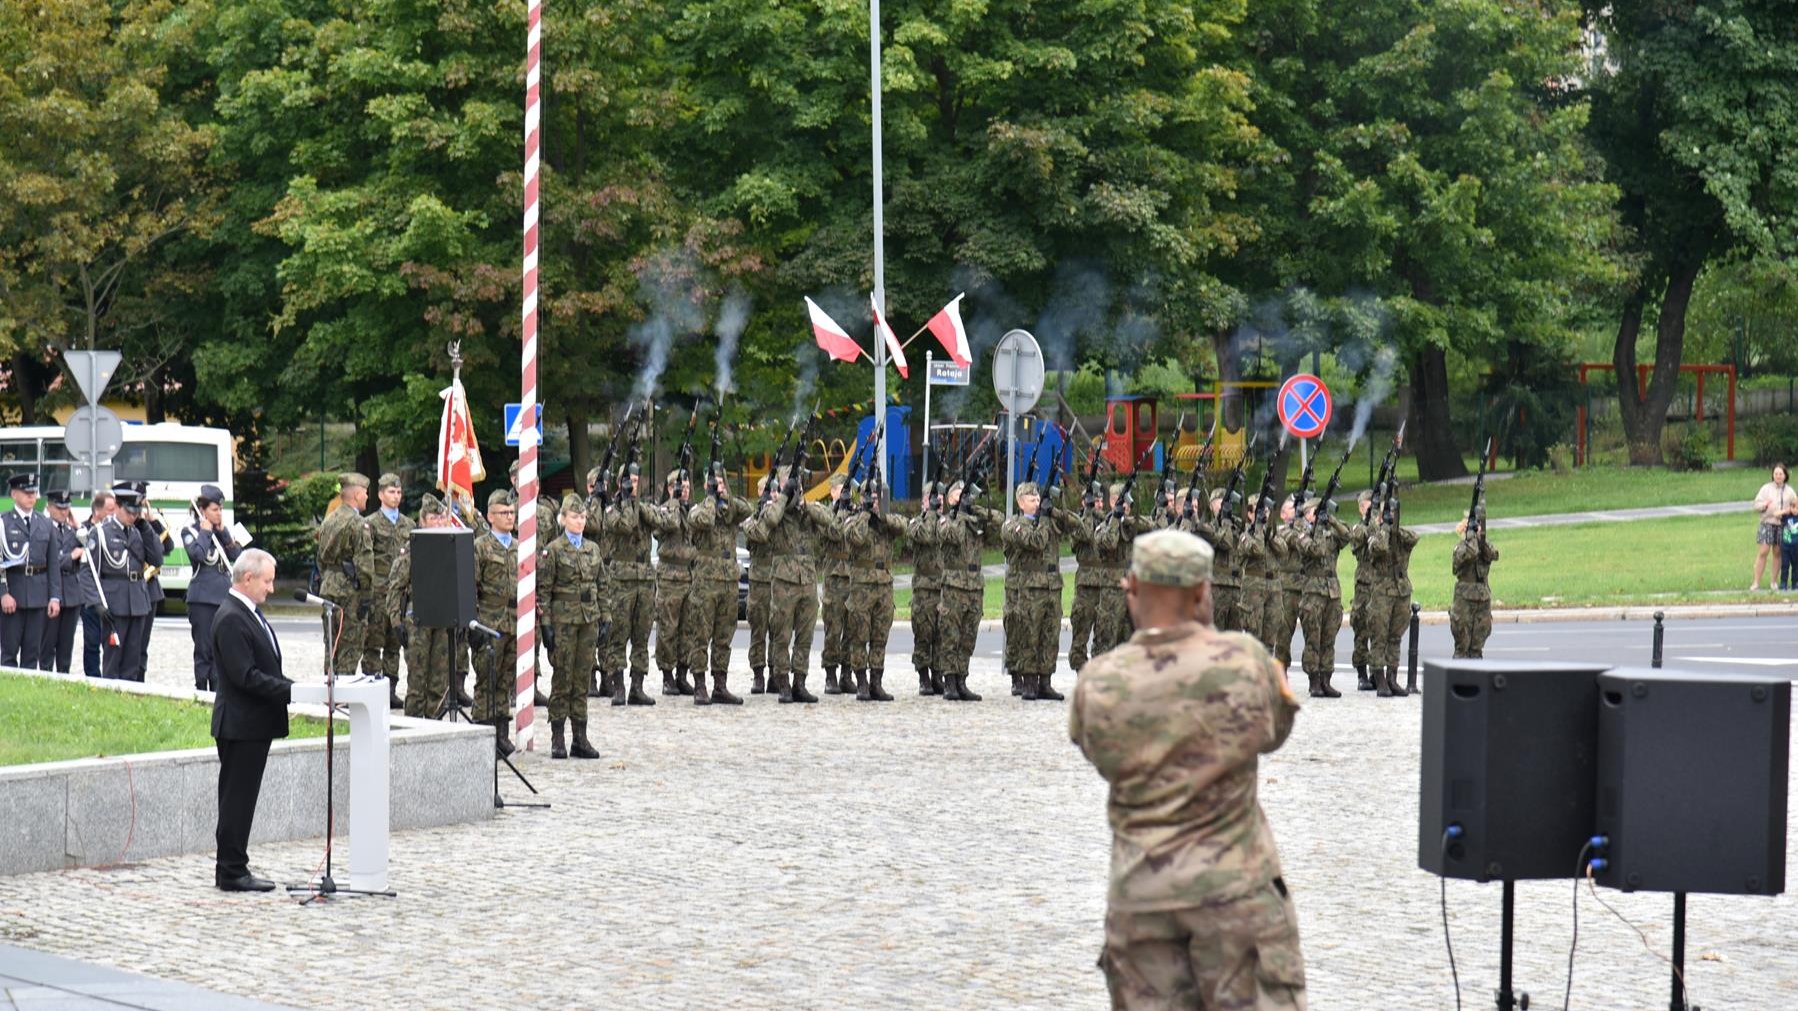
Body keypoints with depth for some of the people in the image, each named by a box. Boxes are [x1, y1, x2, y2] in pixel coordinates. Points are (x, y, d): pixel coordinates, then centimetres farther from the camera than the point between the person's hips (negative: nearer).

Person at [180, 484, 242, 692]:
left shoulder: (221, 532, 15)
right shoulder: (190, 531, -1)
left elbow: (237, 556, 5)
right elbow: (197, 554, -19)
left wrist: (223, 532, 0)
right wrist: (205, 532, -7)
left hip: (225, 596, 5)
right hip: (202, 598, -5)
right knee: (204, 649, -3)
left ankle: (217, 689, 10)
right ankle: (201, 689, 1)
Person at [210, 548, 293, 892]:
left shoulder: (249, 614, 15)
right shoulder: (231, 619, -18)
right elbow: (244, 676, -23)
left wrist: (292, 688, 7)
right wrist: (291, 691, -23)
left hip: (255, 723, 10)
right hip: (241, 724, -10)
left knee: (240, 799, 13)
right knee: (237, 798, -4)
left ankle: (233, 869, 18)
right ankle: (232, 872, 0)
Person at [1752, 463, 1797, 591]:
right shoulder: (1766, 488, 3)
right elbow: (1756, 504, 0)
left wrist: (1784, 511, -10)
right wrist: (1765, 505, -20)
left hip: (1782, 524, 2)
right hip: (1767, 523, -2)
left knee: (1777, 553, 6)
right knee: (1763, 552, -8)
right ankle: (1756, 583, -6)